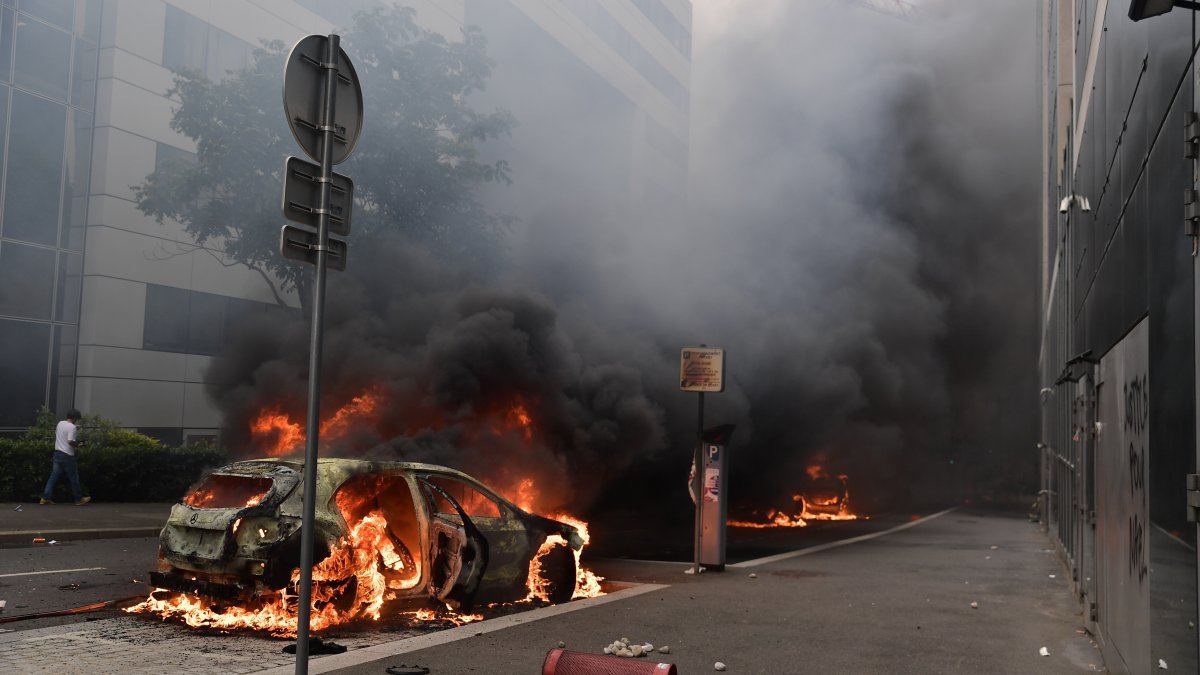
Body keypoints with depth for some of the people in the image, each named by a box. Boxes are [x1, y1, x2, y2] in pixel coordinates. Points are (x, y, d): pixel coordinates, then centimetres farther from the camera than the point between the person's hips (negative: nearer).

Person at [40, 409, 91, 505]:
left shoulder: (60, 423, 9)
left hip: (57, 453, 7)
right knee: (73, 477, 3)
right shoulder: (72, 427, -16)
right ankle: (79, 499, 12)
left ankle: (45, 498, 5)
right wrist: (77, 445, -6)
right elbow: (70, 441, -26)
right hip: (67, 455, -7)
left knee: (54, 476, 8)